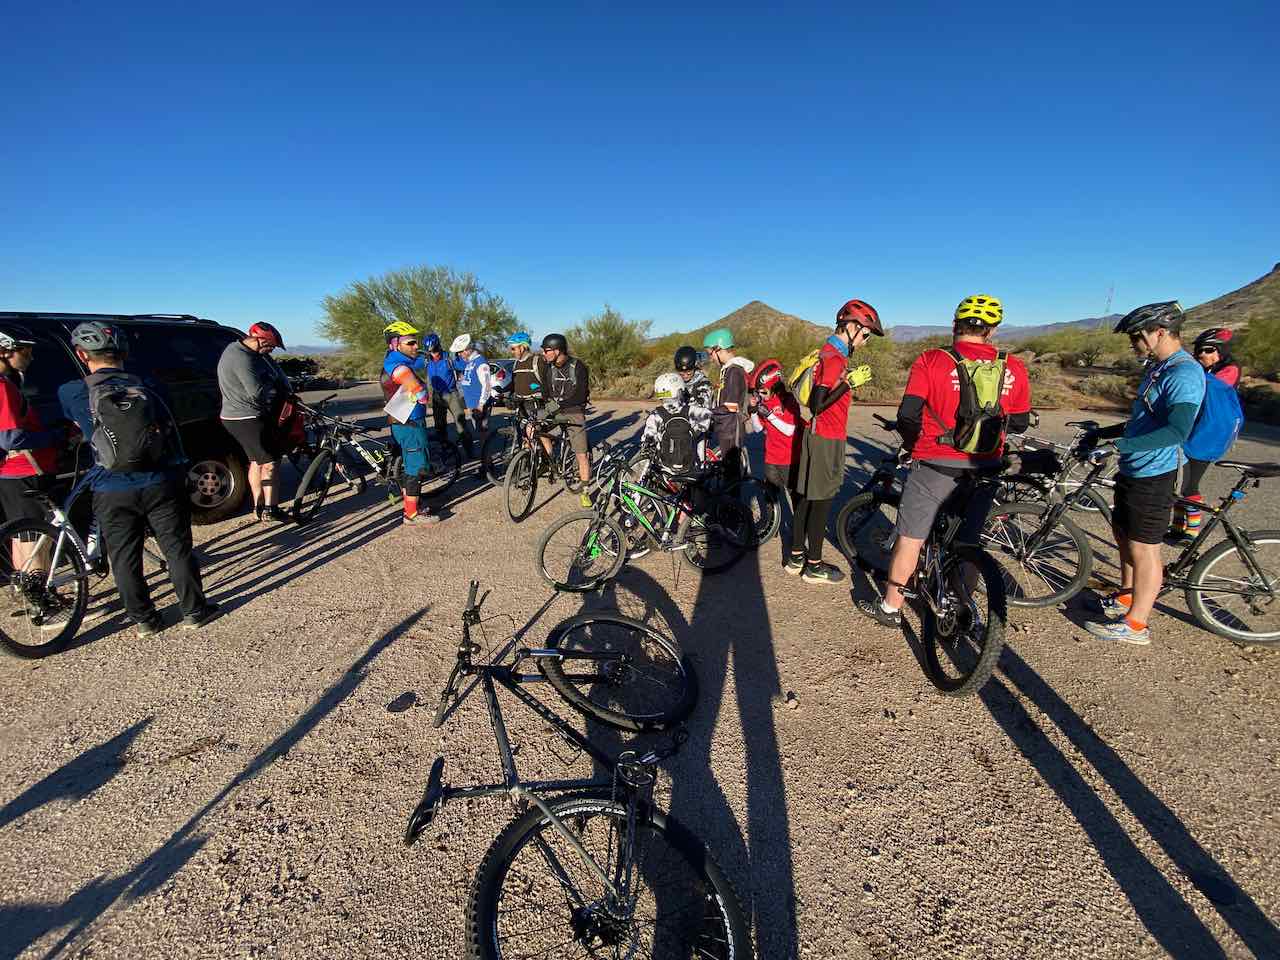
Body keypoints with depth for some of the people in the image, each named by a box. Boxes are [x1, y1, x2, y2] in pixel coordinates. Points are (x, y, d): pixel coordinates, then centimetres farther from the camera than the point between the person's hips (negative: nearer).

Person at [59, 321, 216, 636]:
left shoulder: (71, 393, -4)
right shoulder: (150, 387, -1)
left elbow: (77, 425, 16)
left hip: (112, 492, 0)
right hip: (161, 484, 1)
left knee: (125, 558, 13)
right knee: (178, 548, 10)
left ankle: (144, 620, 22)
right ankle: (194, 611, 18)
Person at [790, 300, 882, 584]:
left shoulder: (828, 352, 14)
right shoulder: (835, 358, -17)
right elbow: (817, 405, -22)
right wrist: (850, 383, -20)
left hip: (816, 435, 10)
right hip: (827, 439, -10)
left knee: (805, 496, 12)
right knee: (822, 501, -1)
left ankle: (796, 556, 22)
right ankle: (814, 566, 9)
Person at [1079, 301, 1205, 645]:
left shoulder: (1184, 373, -19)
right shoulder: (1158, 368, 13)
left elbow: (1177, 431, -31)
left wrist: (1120, 445, -37)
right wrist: (1101, 433, 18)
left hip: (1152, 475, -10)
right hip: (1132, 470, 10)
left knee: (1143, 549, 0)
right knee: (1123, 533, 21)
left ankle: (1135, 624, 12)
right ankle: (1126, 596, 39)